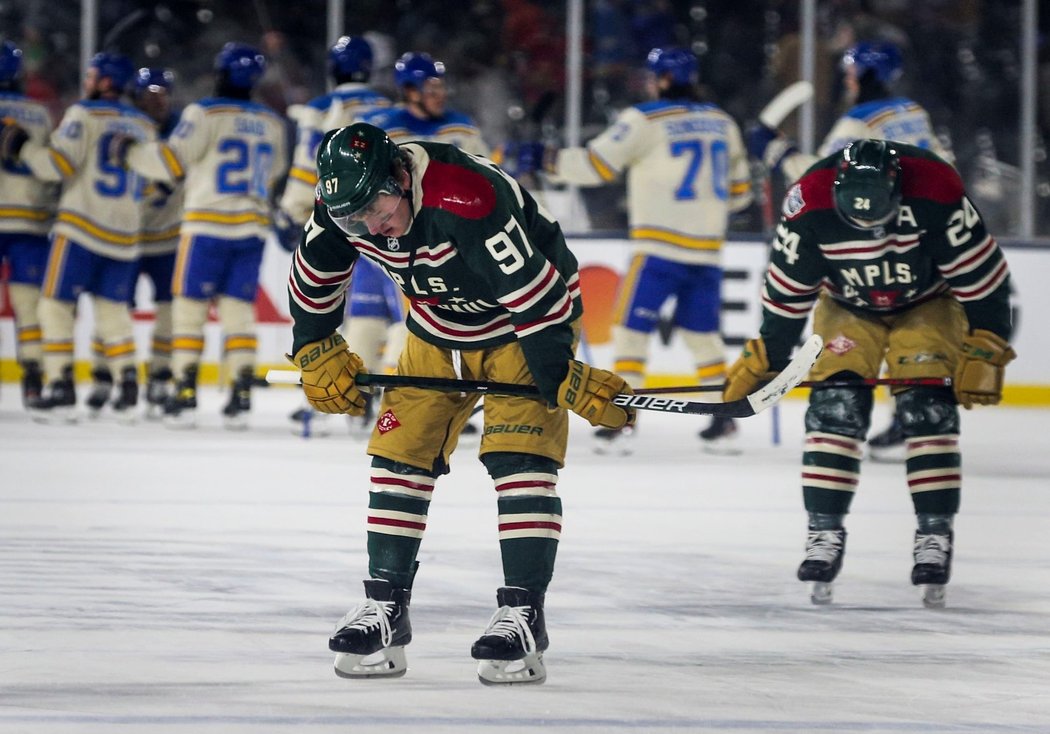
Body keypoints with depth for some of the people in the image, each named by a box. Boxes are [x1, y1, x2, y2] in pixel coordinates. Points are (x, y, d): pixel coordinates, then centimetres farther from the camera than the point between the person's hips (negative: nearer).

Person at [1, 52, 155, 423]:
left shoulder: (84, 114, -6)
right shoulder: (145, 125, 12)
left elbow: (59, 164, -13)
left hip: (82, 227, -6)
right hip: (125, 234, 6)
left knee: (56, 304, 1)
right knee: (111, 308, 15)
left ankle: (62, 388, -7)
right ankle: (128, 386, 3)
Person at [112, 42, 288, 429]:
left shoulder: (205, 113, -8)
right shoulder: (271, 122, 9)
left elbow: (172, 160, -11)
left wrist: (130, 154, 3)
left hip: (208, 226, -5)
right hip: (253, 227, 5)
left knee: (190, 306, 1)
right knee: (239, 310, 7)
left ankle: (185, 396, -3)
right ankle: (240, 397, -1)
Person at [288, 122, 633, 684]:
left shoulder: (468, 201, -39)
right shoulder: (344, 206, -18)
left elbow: (537, 296, -34)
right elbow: (312, 280, 4)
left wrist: (567, 381, -30)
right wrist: (319, 356, 8)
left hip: (522, 322, -6)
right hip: (438, 330, 6)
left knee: (518, 460, -17)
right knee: (400, 453, 0)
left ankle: (522, 614, -12)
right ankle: (385, 607, 9)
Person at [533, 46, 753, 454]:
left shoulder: (645, 119, -5)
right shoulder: (722, 123, 12)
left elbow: (597, 163, -9)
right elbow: (738, 190, 18)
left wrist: (548, 161, -1)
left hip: (660, 248, -6)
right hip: (707, 250, 6)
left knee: (632, 327, 0)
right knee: (702, 332, 15)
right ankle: (724, 422, 11)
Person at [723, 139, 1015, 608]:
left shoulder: (936, 195, -34)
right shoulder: (810, 204, -30)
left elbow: (982, 273, -23)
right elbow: (787, 289, -15)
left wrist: (985, 349, -20)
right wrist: (763, 359, -9)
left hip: (928, 302, -1)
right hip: (847, 305, 1)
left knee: (927, 406, -16)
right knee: (835, 403, -15)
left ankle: (936, 535, -9)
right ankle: (824, 534, -9)